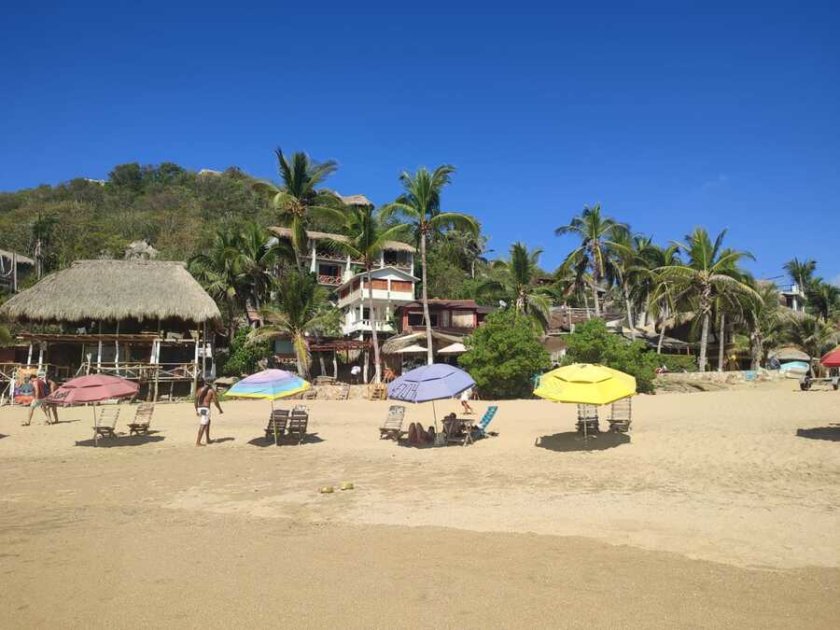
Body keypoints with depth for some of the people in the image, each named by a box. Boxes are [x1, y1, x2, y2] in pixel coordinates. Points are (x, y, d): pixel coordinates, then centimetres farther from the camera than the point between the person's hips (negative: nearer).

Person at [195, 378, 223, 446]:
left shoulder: (199, 390, 11)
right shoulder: (212, 390, 2)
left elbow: (196, 401, 6)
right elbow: (216, 401, 0)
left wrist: (196, 410, 15)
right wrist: (220, 410, 12)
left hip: (199, 408, 6)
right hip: (205, 409, -5)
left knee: (208, 422, 24)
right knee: (203, 426, -5)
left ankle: (208, 440, 28)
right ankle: (198, 442, -11)